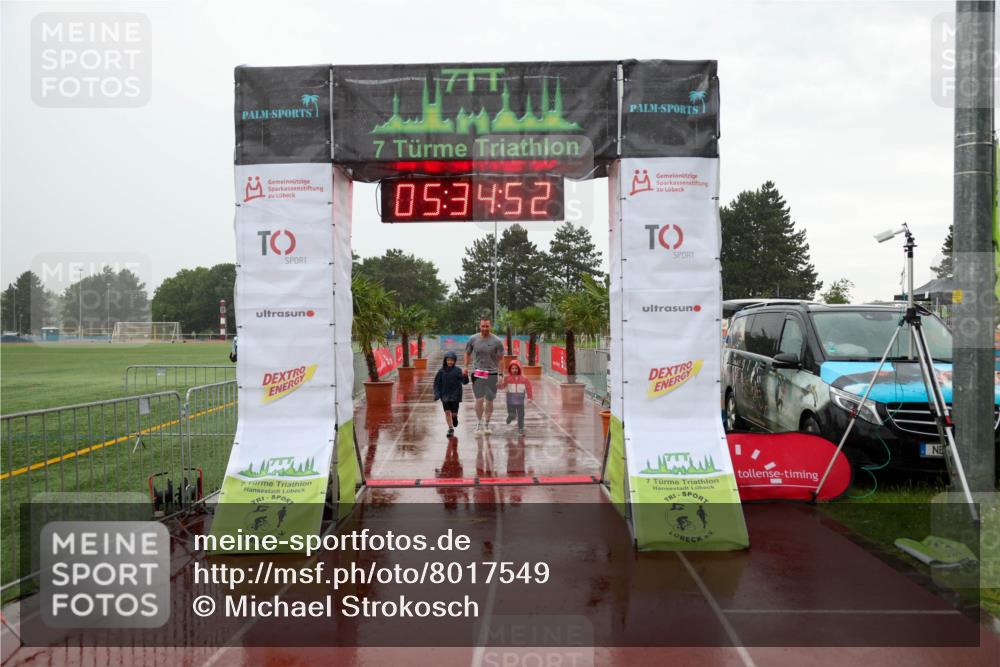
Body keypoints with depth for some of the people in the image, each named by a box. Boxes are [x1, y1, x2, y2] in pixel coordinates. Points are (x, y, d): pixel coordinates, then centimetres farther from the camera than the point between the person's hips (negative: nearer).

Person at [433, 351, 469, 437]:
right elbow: (437, 383, 3)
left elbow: (464, 382, -15)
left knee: (454, 413, 3)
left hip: (455, 395, -1)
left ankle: (455, 417, 39)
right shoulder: (442, 371, -2)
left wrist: (464, 376, -36)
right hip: (445, 395, 1)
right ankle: (450, 429, 9)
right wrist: (437, 394, -7)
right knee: (447, 412, -2)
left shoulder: (458, 370, -8)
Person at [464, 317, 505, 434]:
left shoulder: (497, 341, -4)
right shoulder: (473, 339, 1)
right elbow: (468, 353, 16)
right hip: (477, 373, 0)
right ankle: (479, 423, 12)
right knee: (479, 400, -6)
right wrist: (466, 366, 7)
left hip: (492, 373, 0)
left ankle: (487, 425, 22)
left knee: (489, 401, 7)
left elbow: (501, 359, -1)